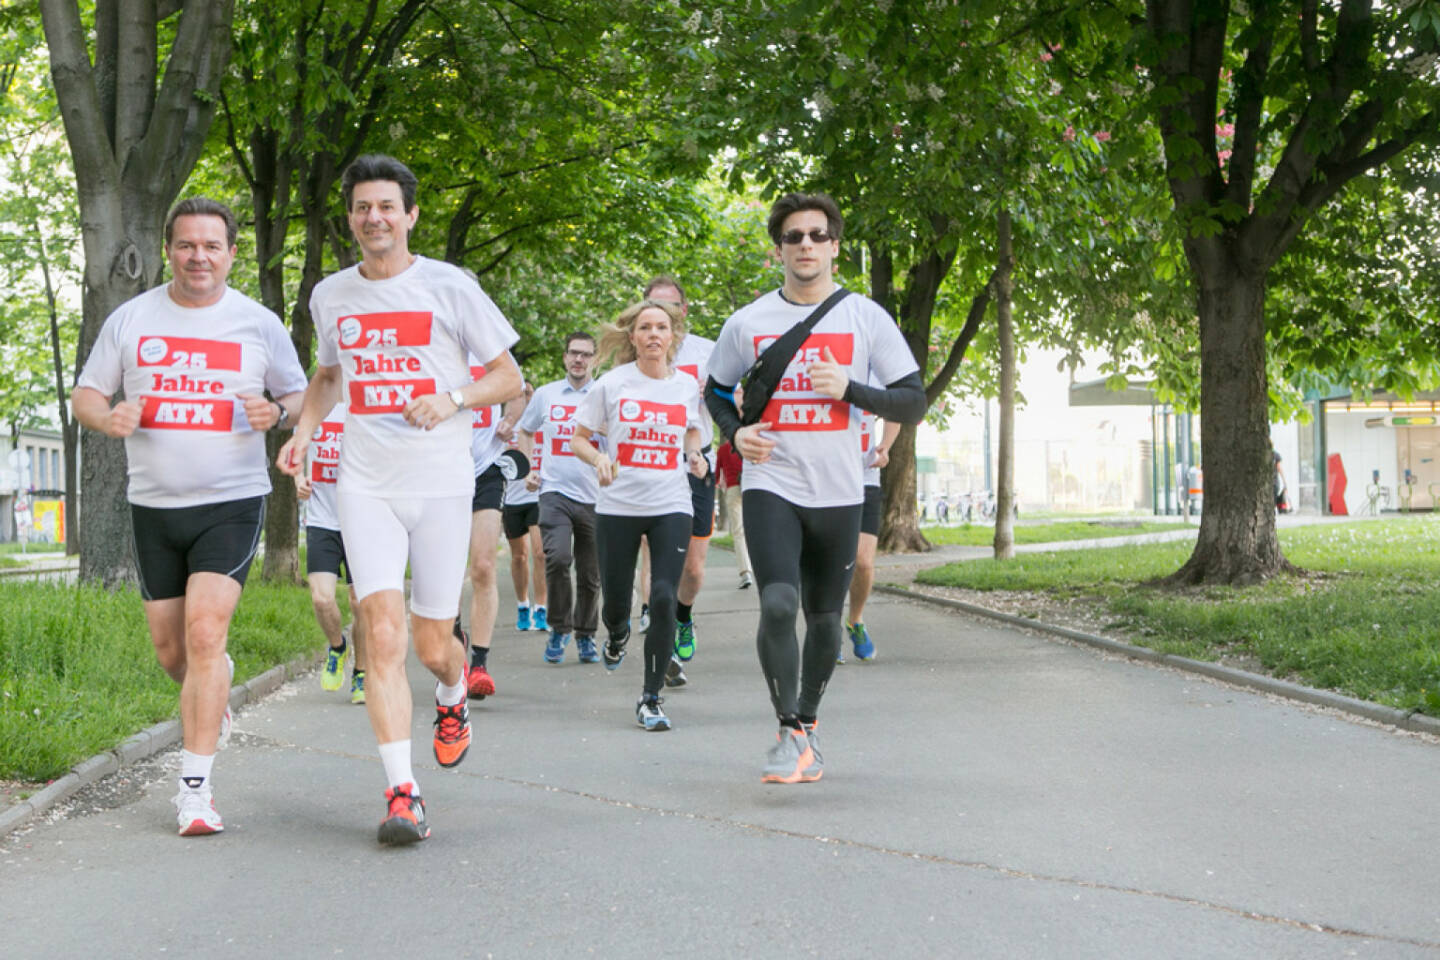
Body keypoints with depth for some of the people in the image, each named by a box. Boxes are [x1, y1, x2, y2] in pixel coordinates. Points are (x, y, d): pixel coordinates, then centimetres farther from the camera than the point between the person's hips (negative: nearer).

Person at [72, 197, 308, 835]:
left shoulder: (259, 324, 2)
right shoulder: (131, 318, 5)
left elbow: (300, 396, 12)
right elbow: (85, 395, 10)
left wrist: (275, 413, -11)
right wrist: (108, 418, -13)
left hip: (232, 502, -3)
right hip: (154, 506, 3)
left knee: (204, 632, -19)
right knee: (171, 651, 9)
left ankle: (194, 787, -14)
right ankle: (215, 688, 46)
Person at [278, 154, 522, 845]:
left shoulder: (449, 287, -2)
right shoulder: (330, 296, 9)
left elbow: (508, 377, 3)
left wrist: (453, 398, -15)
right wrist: (304, 430, 10)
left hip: (442, 484, -1)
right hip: (365, 485, 2)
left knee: (432, 647, 6)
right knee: (383, 636, -14)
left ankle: (453, 701, 44)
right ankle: (401, 794, -14)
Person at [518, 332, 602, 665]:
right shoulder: (546, 394, 8)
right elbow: (524, 433, 21)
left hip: (594, 496, 0)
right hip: (555, 491, 0)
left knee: (590, 573, 7)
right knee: (557, 559, -20)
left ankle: (585, 636, 25)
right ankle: (559, 629, -3)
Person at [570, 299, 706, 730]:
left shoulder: (688, 386, 5)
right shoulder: (612, 384, -3)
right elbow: (579, 438, 4)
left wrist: (694, 454, 2)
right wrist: (599, 459, -16)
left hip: (671, 507, 1)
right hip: (618, 506, 0)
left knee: (664, 598, -13)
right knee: (615, 598, 7)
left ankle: (651, 698, -1)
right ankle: (617, 635, 48)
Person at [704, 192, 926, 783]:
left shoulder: (866, 317, 1)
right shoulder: (747, 323, 4)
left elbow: (913, 404, 2)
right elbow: (717, 389, 19)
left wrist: (849, 388, -14)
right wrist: (735, 431, -1)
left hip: (839, 491, 1)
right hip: (771, 485, -1)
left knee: (824, 617, 10)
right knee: (778, 605, -19)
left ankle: (808, 723, 31)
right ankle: (789, 732, -7)